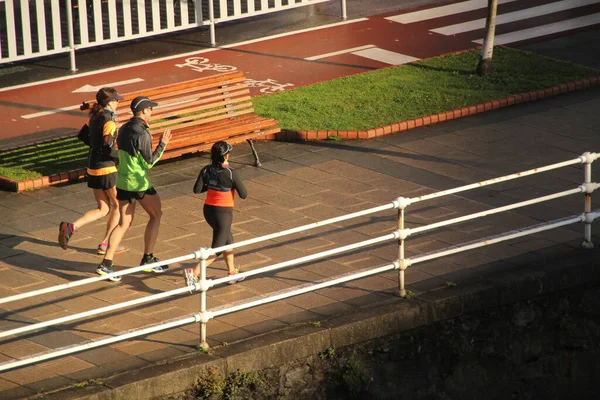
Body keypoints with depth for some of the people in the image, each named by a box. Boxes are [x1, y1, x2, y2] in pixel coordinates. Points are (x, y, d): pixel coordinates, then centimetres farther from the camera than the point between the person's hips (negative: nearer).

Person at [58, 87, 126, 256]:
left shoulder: (95, 117, 7)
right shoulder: (108, 122, -18)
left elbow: (83, 135, 20)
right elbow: (108, 148, -24)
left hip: (92, 169, 8)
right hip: (106, 168, -8)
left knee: (103, 209, 13)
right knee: (118, 206, 11)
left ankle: (71, 226, -8)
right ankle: (105, 245, 12)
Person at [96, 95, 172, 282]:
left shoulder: (123, 129, 7)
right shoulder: (142, 134, -19)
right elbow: (149, 163, -15)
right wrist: (162, 144, -10)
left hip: (122, 181, 7)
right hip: (139, 182, -7)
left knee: (124, 223, 10)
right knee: (156, 215, 14)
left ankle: (106, 263, -1)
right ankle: (147, 258, 15)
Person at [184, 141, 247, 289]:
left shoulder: (206, 170, -5)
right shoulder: (231, 173, -18)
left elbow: (197, 189, -8)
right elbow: (243, 194, -13)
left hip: (208, 210, 7)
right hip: (223, 213, -7)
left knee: (228, 240, 27)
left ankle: (232, 272, 39)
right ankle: (194, 272, -19)